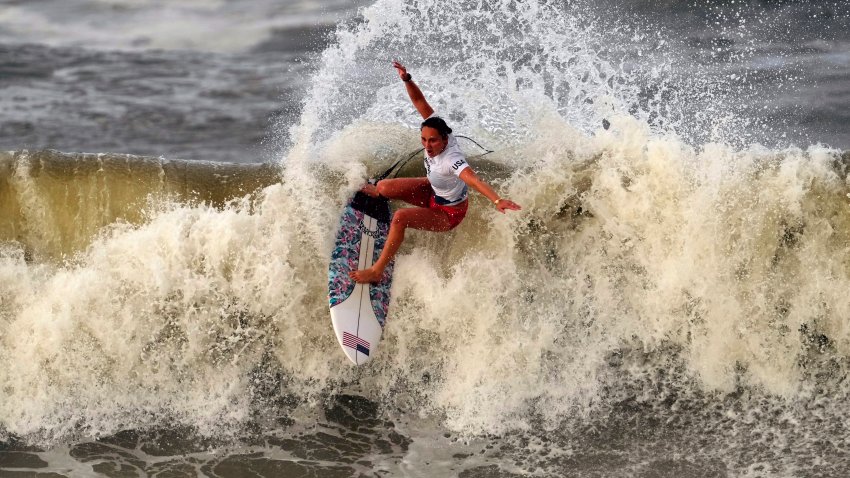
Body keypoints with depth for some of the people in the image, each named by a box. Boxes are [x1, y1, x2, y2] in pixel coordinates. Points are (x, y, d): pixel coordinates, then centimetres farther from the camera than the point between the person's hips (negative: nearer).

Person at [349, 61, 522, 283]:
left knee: (400, 218, -30)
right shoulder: (437, 129, -22)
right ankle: (376, 193, 45)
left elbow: (472, 178, -60)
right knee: (384, 186, 1)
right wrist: (407, 80, -33)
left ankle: (377, 271, -18)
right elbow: (420, 102, -18)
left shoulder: (451, 160, -43)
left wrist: (497, 200, -75)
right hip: (432, 191, 8)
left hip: (448, 213, -8)